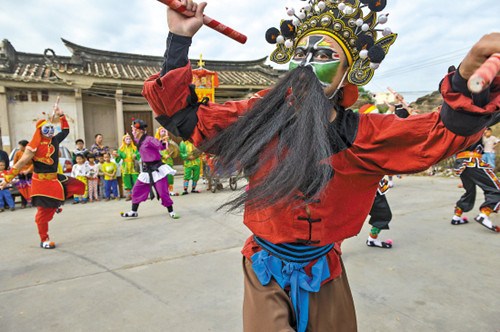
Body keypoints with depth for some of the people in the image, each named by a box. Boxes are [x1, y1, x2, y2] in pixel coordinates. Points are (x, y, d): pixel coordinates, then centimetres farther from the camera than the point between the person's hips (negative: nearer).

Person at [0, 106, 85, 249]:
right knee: (44, 211, 0)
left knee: (79, 186, -1)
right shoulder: (35, 145, -15)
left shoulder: (55, 140, 4)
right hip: (41, 181, -7)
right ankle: (44, 240, 17)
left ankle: (56, 203, 16)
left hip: (55, 178, 7)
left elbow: (66, 130, 20)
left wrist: (61, 116, 11)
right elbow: (21, 162, -14)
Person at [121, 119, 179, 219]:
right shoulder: (138, 140, 8)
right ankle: (134, 212, 27)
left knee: (163, 192, -6)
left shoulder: (149, 139, -18)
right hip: (146, 170, 9)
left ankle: (171, 212, 9)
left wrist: (164, 142, -47)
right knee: (137, 190, 13)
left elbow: (161, 146, -30)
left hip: (157, 169, -9)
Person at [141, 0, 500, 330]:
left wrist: (469, 73, -29)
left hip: (325, 271, 3)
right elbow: (185, 117, -9)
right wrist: (180, 40, -16)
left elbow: (445, 131, -9)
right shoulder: (261, 114, -12)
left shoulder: (361, 134, -10)